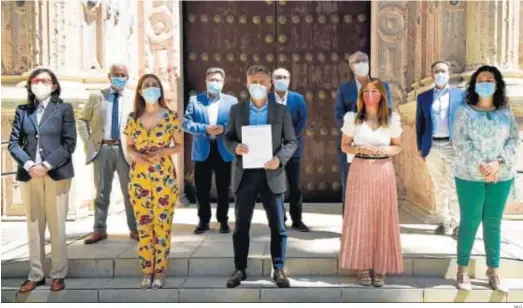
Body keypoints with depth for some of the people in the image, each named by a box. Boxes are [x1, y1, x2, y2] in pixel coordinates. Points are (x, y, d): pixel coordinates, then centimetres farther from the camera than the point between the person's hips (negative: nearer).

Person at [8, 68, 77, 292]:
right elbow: (13, 143, 5)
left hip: (57, 174, -3)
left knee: (57, 226, 2)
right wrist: (29, 165, -12)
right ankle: (35, 275, 17)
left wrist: (46, 166, -13)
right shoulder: (22, 110, 11)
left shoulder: (64, 109, 3)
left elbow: (69, 144, -4)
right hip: (29, 175, 3)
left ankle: (58, 274, 13)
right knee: (33, 227, 8)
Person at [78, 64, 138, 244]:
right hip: (102, 149, 1)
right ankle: (99, 230, 18)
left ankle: (134, 229, 15)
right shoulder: (96, 96, 8)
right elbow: (83, 120, 11)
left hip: (125, 150, -1)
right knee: (102, 192, 9)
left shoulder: (134, 98, 5)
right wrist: (88, 142, 0)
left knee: (130, 192, 5)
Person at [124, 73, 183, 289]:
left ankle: (160, 271, 15)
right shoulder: (133, 118, 5)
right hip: (139, 178, 3)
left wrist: (162, 151, -15)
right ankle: (147, 270, 20)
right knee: (143, 225, 8)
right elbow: (129, 146, 12)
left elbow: (180, 145, 2)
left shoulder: (171, 117, -3)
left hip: (164, 177, -2)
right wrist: (135, 155, -9)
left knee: (162, 225, 2)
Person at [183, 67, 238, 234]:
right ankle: (203, 221, 19)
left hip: (224, 150, 0)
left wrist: (224, 128, -19)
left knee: (223, 188, 8)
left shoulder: (232, 101, 6)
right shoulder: (194, 100, 6)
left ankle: (223, 220, 20)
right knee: (202, 189, 7)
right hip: (202, 150, 0)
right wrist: (205, 129, -17)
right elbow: (186, 123, -2)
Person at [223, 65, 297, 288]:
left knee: (277, 226, 5)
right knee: (241, 225, 8)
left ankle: (279, 269, 17)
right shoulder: (236, 109, 6)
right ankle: (240, 269, 20)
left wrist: (280, 159, -16)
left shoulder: (281, 110, 3)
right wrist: (235, 147, -14)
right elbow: (227, 137, 9)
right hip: (245, 174, 1)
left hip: (271, 174, -1)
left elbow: (291, 141, 2)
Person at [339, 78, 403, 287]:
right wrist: (359, 149, -13)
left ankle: (380, 268, 13)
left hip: (384, 172, 1)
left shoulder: (392, 118, 3)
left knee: (382, 219, 2)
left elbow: (397, 147, 10)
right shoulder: (353, 118, 1)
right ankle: (362, 266, 11)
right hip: (360, 172, -1)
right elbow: (345, 146, 6)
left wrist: (385, 150, -11)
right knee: (359, 219, 0)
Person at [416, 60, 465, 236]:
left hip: (453, 146, -2)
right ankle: (444, 222, 17)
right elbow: (419, 123, 11)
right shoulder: (423, 97, 9)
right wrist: (420, 147, 6)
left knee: (454, 187, -3)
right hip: (432, 147, 2)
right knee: (439, 187, 9)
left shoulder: (460, 95, 4)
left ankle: (456, 223, 4)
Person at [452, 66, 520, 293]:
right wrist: (480, 166, -19)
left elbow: (514, 141, 1)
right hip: (470, 176, -2)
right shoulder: (464, 111, 0)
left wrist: (497, 163, -15)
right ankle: (462, 269, 12)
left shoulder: (506, 113, 8)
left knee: (494, 223, 8)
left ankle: (493, 270, 18)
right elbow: (460, 142, -9)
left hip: (502, 176, 2)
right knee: (470, 222, 2)